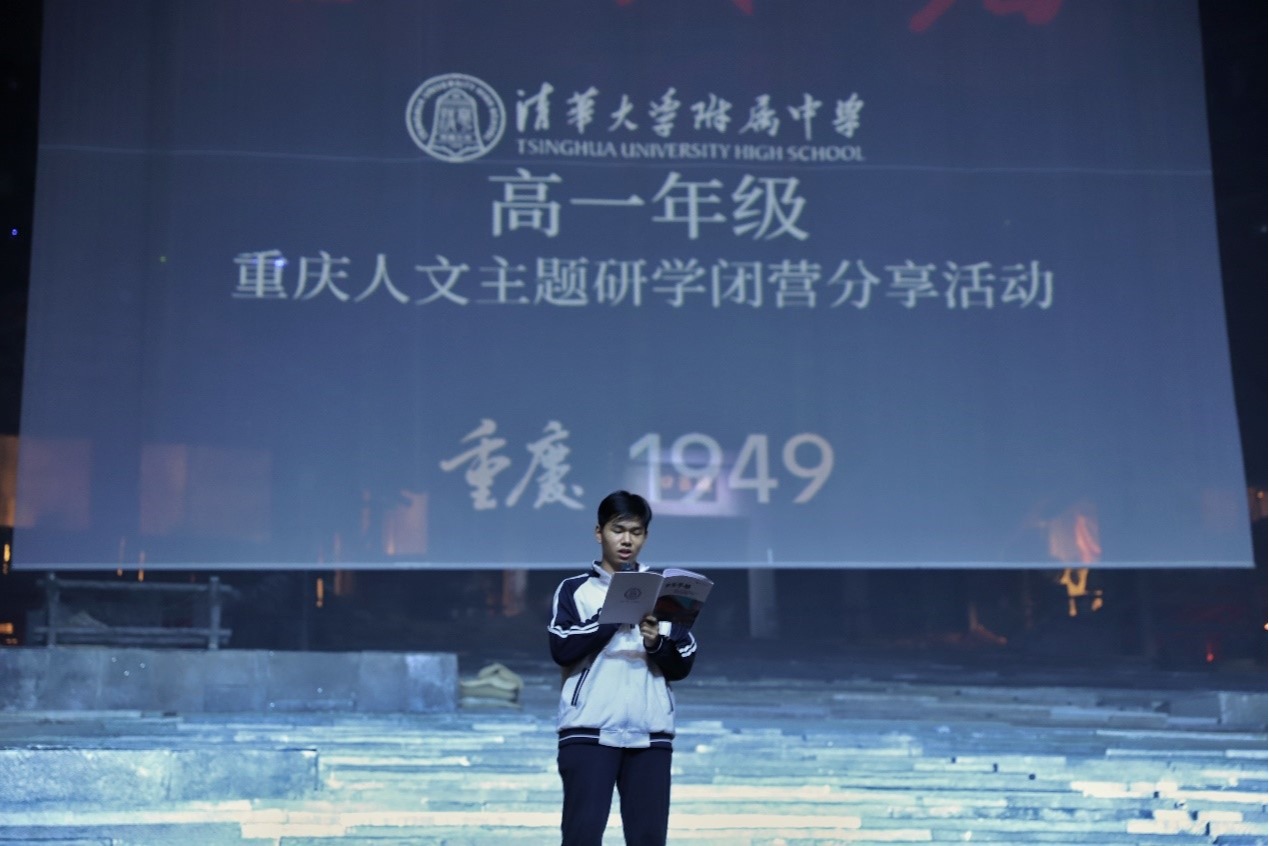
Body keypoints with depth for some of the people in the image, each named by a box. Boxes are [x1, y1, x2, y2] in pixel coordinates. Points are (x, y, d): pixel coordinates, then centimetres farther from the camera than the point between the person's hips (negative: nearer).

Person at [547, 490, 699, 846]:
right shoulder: (574, 590, 7)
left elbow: (683, 666, 8)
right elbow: (562, 649, -9)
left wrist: (658, 643, -12)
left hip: (650, 735, 3)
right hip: (589, 732, -2)